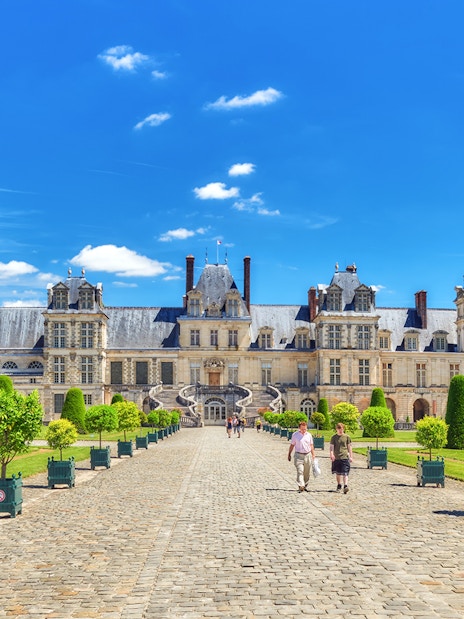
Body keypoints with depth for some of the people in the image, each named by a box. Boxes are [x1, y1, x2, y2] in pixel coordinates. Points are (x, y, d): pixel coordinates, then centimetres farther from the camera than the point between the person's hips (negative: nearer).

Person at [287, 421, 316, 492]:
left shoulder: (309, 435, 7)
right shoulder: (295, 435, -1)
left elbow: (311, 445, 16)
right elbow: (292, 445, 5)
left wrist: (313, 455, 14)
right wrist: (289, 454, 7)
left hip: (307, 455, 3)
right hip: (298, 455, -3)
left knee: (306, 473, 9)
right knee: (300, 471, -14)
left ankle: (305, 486, 22)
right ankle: (301, 486, -19)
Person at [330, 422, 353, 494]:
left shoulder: (347, 437, 6)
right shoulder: (334, 437, 6)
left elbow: (349, 447, 9)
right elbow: (332, 446, 1)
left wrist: (351, 456, 6)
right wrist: (331, 454, -15)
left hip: (345, 457, -2)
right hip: (336, 457, 2)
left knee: (345, 473, -12)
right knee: (338, 473, 12)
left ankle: (345, 486, -19)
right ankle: (339, 486, 25)